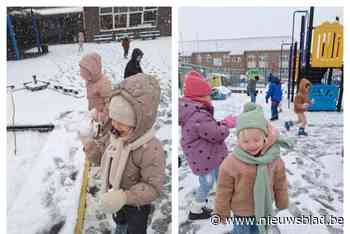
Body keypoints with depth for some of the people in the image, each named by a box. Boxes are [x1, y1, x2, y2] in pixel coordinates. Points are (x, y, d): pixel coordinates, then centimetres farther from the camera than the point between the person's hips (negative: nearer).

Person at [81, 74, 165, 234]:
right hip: (114, 193, 7)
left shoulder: (150, 149, -40)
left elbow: (153, 187, -35)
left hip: (136, 202, -7)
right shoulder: (116, 135, -15)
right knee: (118, 216, 38)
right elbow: (105, 156, 2)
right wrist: (92, 148, -18)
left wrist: (126, 197, -46)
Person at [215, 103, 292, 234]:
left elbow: (280, 185, 0)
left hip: (264, 210, 4)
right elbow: (223, 191, -15)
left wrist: (282, 205, 12)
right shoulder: (231, 163, -27)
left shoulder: (274, 158, -16)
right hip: (241, 211, -3)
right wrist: (222, 213, -5)